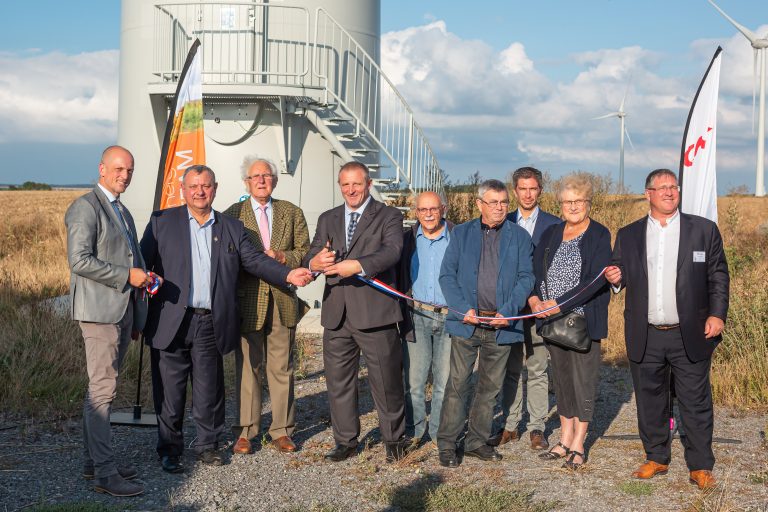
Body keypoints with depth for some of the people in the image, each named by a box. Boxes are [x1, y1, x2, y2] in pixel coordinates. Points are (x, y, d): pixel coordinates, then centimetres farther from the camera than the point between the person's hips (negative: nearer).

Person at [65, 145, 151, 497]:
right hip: (99, 310, -9)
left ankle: (94, 461, 20)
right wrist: (127, 275, -17)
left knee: (100, 387, 13)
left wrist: (144, 278, 12)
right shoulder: (86, 207, -9)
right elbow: (79, 260, -19)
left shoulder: (122, 212, 20)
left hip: (123, 310, 9)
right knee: (102, 389, -9)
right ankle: (105, 474, -8)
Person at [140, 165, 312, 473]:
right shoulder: (162, 222, 5)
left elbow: (254, 260, 6)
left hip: (211, 325, 2)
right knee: (170, 391, 5)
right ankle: (169, 449, 19)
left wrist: (289, 274, -11)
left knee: (209, 390, 9)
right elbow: (142, 264, 2)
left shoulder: (232, 228, 12)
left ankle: (207, 444, 25)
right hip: (171, 323, -2)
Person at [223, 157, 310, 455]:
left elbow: (305, 252, 8)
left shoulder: (292, 213, 11)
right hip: (248, 300, -2)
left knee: (282, 368, 6)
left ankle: (282, 431, 14)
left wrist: (282, 258, -10)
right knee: (247, 367, 2)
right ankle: (245, 431, 11)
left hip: (283, 299, 2)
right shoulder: (232, 215, 4)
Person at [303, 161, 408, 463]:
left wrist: (359, 265, -33)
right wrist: (314, 263, -19)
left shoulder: (389, 217, 1)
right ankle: (345, 441, 23)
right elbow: (312, 255, 6)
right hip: (336, 314, 4)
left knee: (386, 381, 4)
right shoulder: (328, 220, 16)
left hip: (375, 312, -4)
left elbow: (391, 251, -16)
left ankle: (394, 439, 21)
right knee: (338, 381, 10)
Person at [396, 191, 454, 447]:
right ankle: (414, 432, 14)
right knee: (414, 380, 2)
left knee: (445, 381, 5)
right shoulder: (407, 238, 8)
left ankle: (440, 433, 16)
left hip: (450, 317, -1)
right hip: (416, 317, 1)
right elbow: (395, 276, 8)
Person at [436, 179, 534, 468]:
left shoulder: (519, 236, 7)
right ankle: (447, 444, 6)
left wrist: (508, 311, -12)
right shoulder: (462, 233, 8)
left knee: (491, 386, 9)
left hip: (502, 323, 1)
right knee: (458, 383, -3)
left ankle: (477, 441, 21)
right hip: (466, 321, -1)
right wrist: (463, 309, -11)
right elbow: (447, 274, 3)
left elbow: (526, 278, 1)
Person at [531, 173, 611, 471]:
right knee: (561, 376, 12)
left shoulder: (599, 235, -6)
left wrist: (560, 304, -20)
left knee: (583, 378, 0)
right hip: (551, 319, 5)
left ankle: (578, 445, 8)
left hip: (584, 319, -5)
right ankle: (565, 440, 22)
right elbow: (535, 269, 7)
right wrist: (534, 298, -12)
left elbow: (596, 280, -14)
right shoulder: (551, 234, 11)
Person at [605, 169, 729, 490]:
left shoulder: (704, 230, 4)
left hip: (689, 336, -2)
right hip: (645, 338, 2)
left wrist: (717, 314, -7)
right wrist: (616, 277, -9)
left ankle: (700, 467, 12)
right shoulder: (628, 235, 9)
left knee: (696, 404, 1)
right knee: (650, 401, 11)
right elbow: (621, 276, 14)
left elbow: (718, 276, 4)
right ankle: (656, 458, 26)